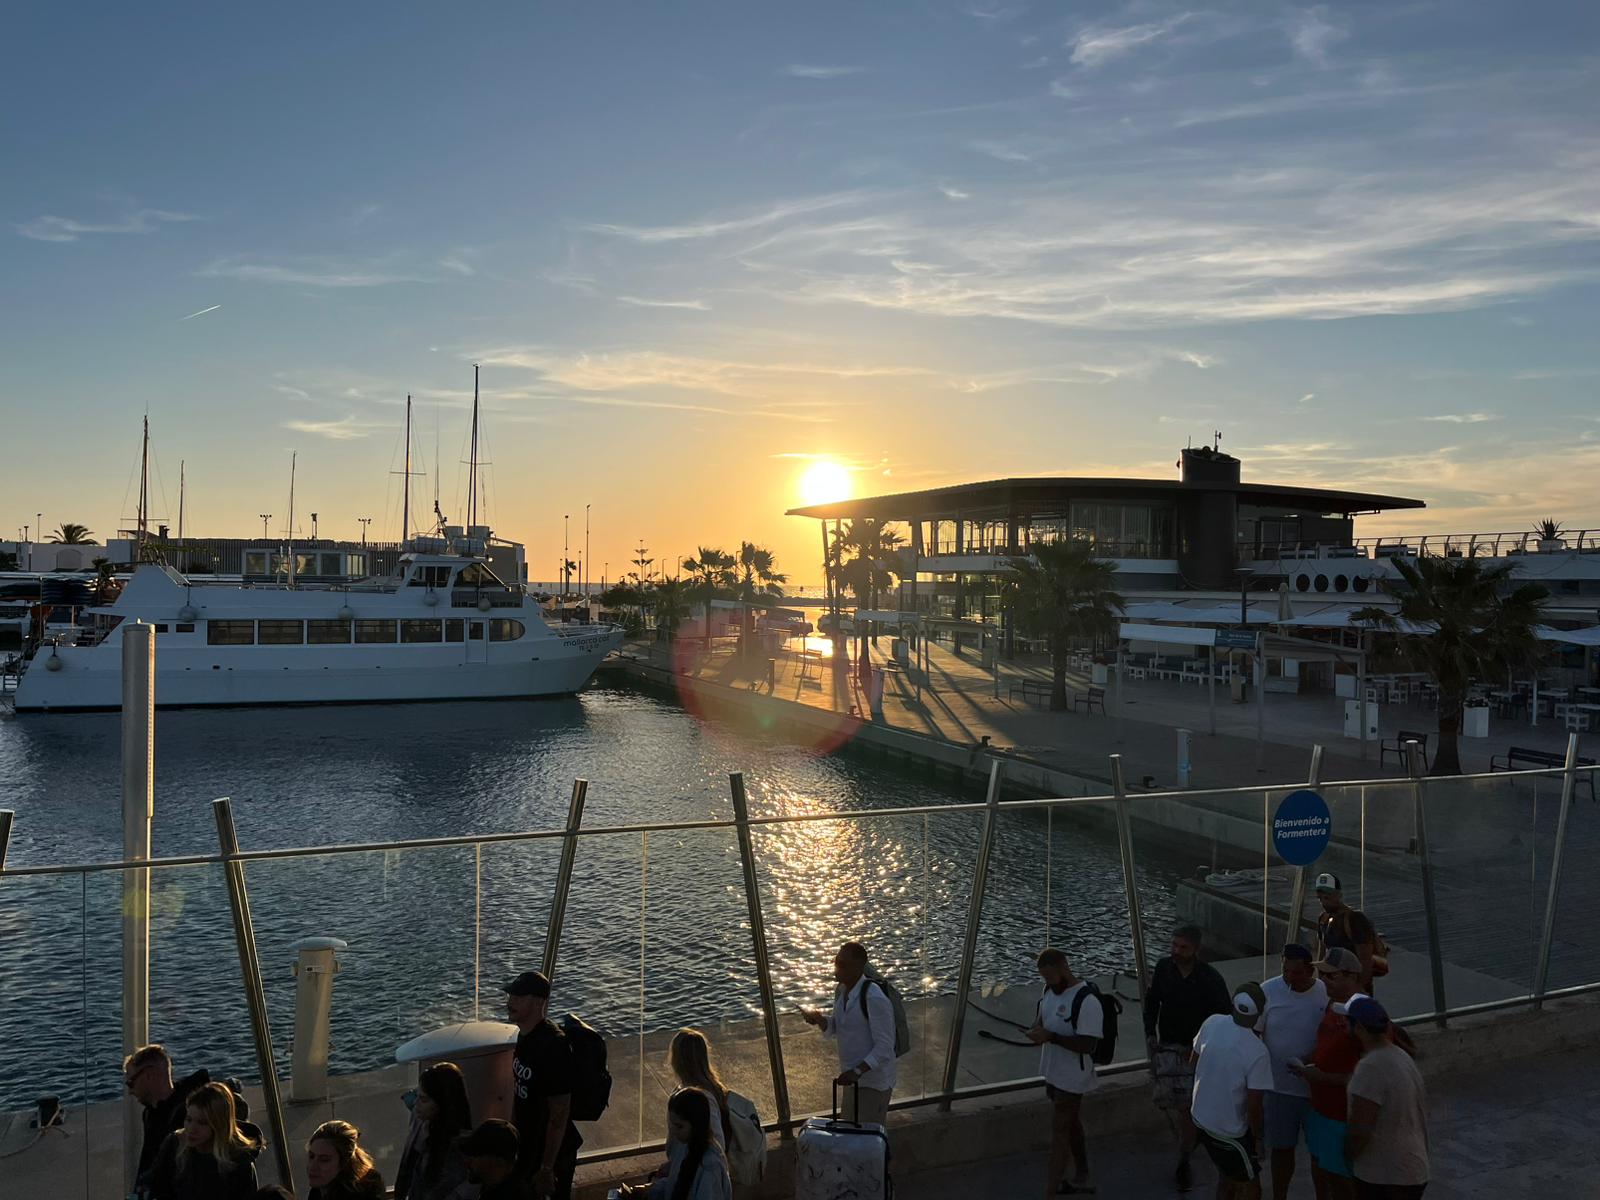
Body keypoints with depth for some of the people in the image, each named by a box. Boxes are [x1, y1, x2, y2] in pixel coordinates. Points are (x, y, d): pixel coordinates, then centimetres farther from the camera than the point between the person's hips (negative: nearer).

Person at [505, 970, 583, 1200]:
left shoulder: (553, 1047, -29)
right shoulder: (523, 1036, -2)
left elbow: (559, 1115, -25)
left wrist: (547, 1169, -21)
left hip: (552, 1151, -8)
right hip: (528, 1145, 8)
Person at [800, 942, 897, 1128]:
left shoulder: (874, 999, -27)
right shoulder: (841, 990, -1)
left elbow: (884, 1047, -24)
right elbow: (835, 1030, 10)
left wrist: (856, 1072, -31)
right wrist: (819, 1019, -10)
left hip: (874, 1081, -8)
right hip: (853, 1077, 8)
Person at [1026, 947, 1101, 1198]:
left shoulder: (1087, 1002, -26)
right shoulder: (1050, 990, 0)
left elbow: (1087, 1045, -27)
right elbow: (1041, 1018, 13)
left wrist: (1051, 1036, -32)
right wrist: (1036, 1030, -10)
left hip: (1071, 1079, -8)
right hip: (1053, 1073, 8)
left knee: (1059, 1133, -2)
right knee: (1071, 1126, 22)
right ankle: (1081, 1179, 39)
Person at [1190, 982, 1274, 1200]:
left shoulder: (1211, 1023, -10)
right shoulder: (1258, 1052, -26)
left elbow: (1194, 1061, 6)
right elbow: (1253, 1105, -20)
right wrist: (1257, 1136, -3)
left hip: (1200, 1117, 6)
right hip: (1229, 1130, -6)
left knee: (1227, 1177, 26)